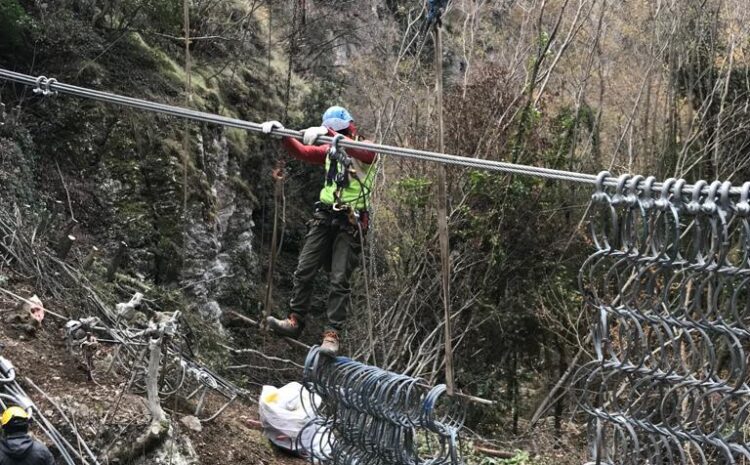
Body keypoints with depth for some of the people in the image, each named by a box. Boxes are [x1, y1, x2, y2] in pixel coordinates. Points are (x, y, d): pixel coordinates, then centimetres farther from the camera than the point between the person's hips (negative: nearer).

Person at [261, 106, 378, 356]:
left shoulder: (366, 151, -5)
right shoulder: (329, 150, 13)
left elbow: (361, 152, -30)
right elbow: (302, 152, 2)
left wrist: (329, 133, -42)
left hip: (351, 222, -5)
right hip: (325, 217, 6)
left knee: (339, 279, -8)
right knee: (304, 270, 1)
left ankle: (332, 334, -6)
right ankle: (295, 321, 11)